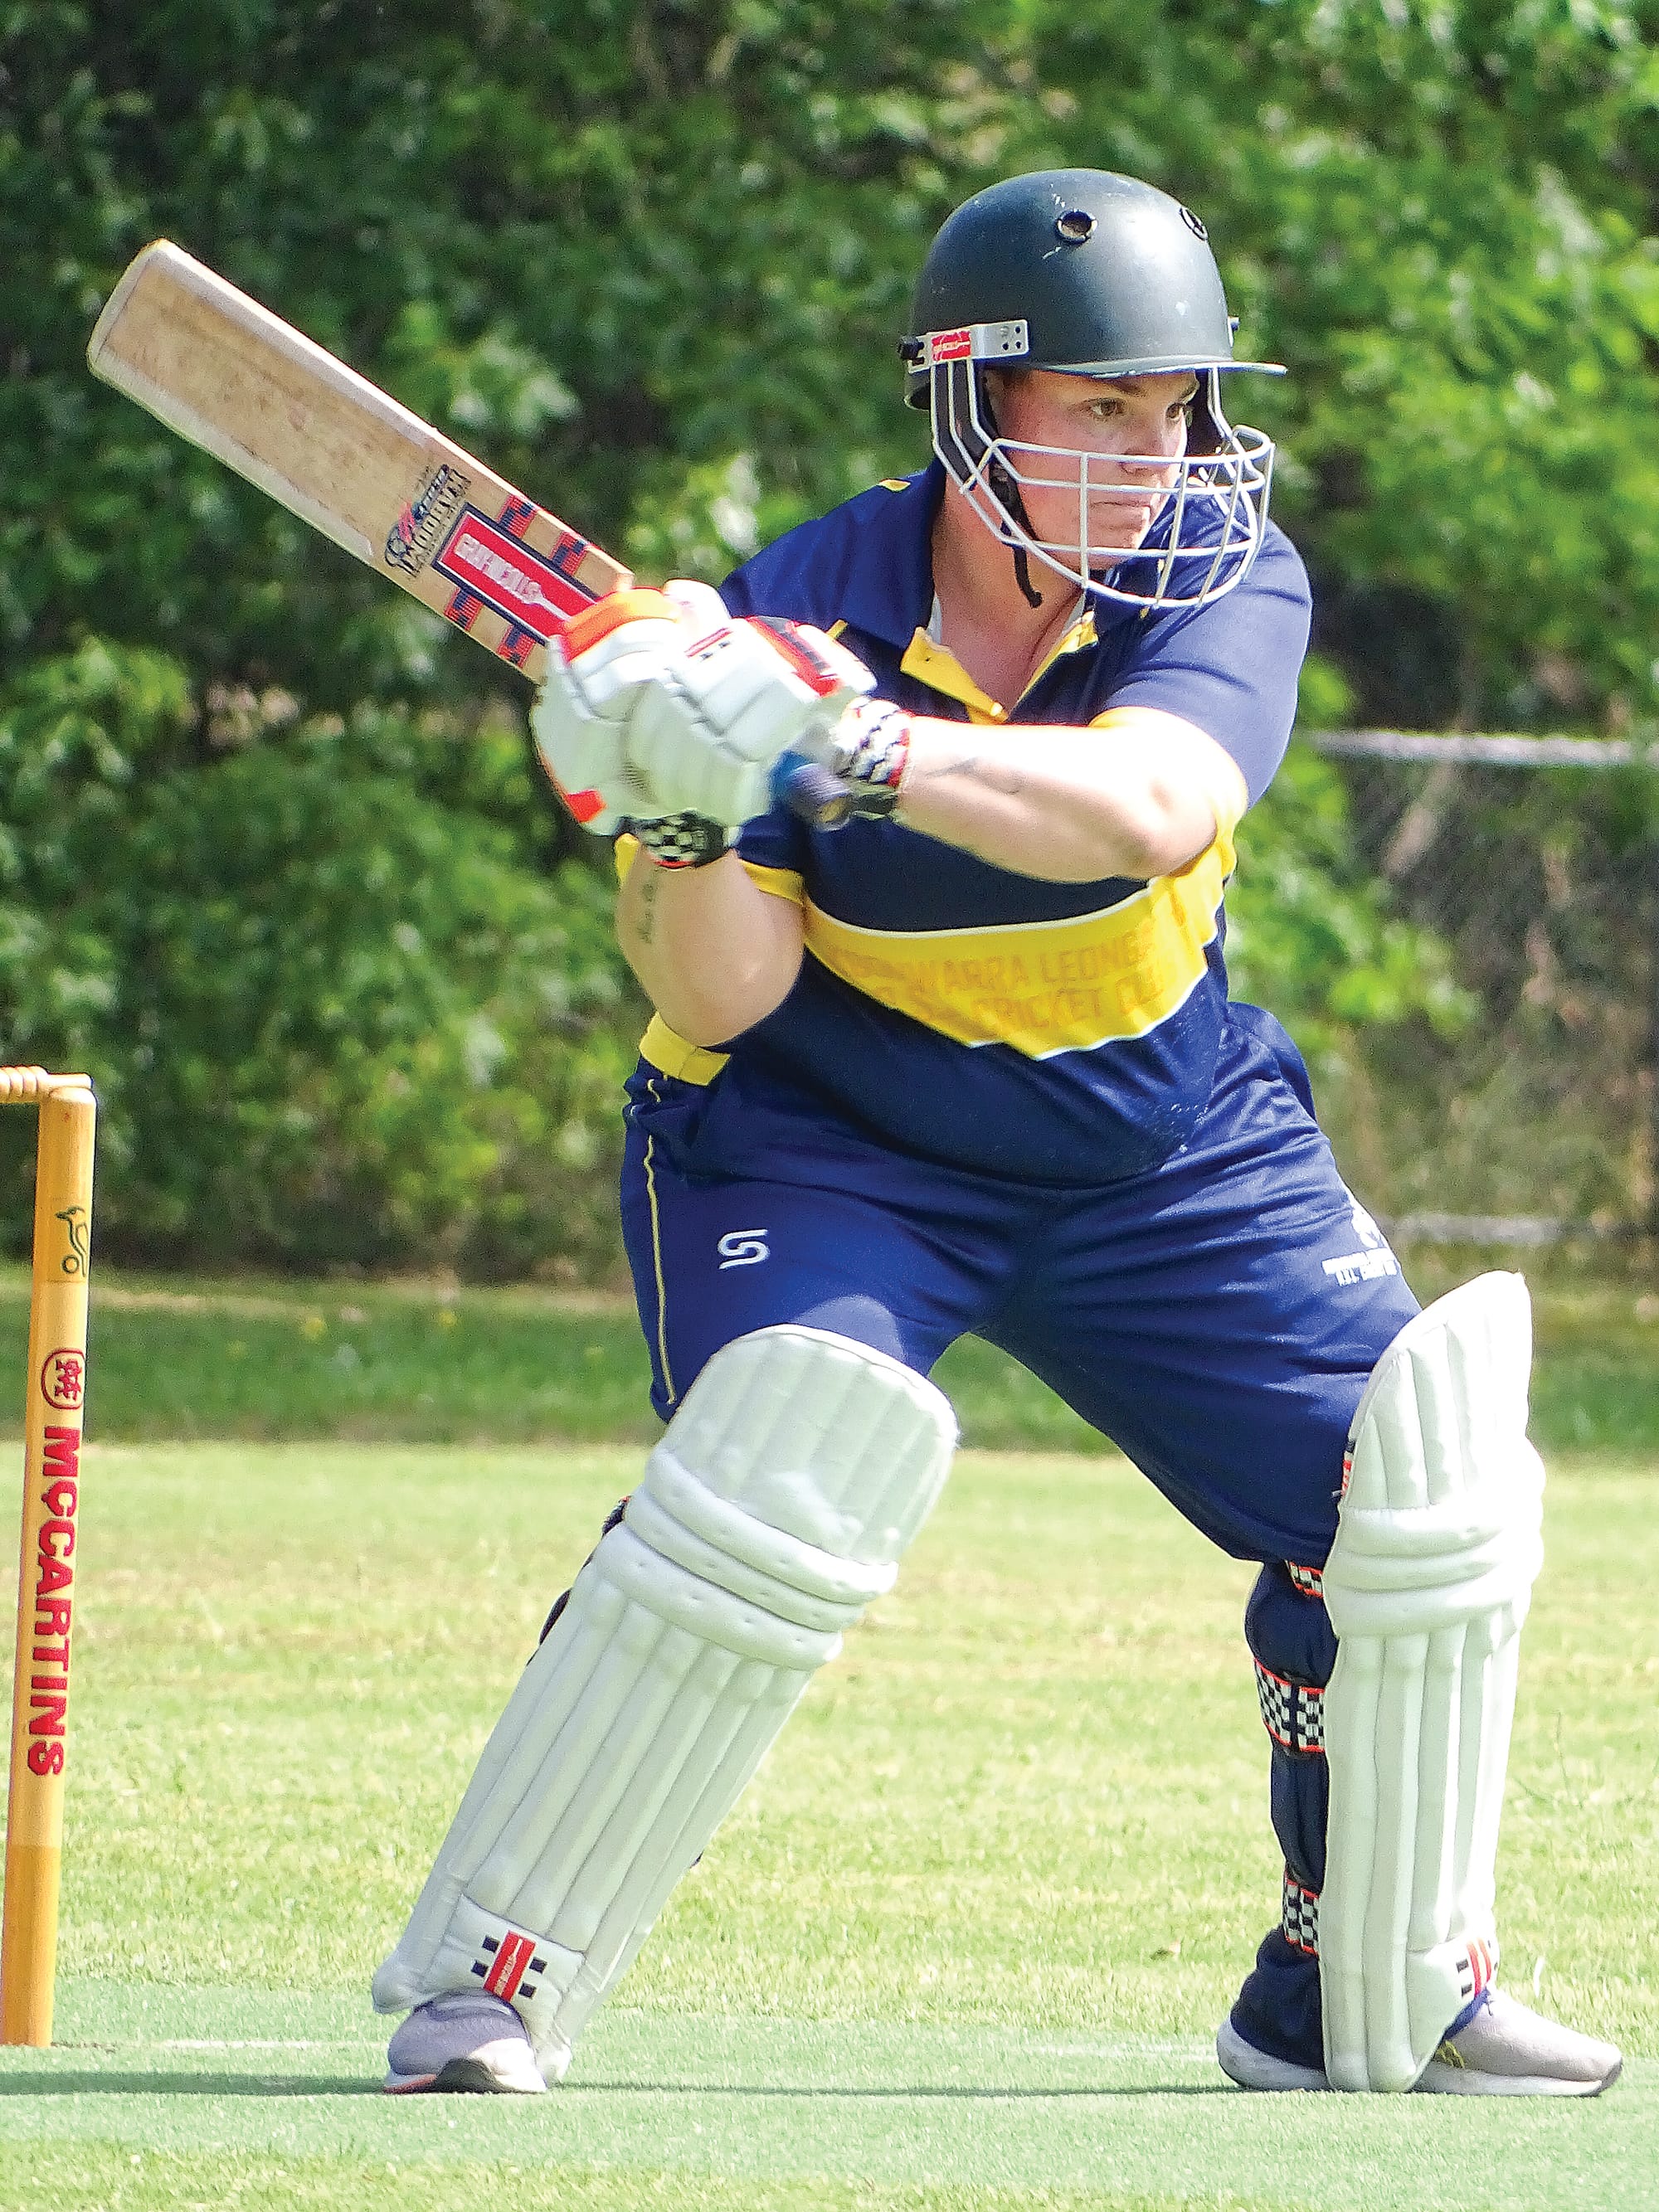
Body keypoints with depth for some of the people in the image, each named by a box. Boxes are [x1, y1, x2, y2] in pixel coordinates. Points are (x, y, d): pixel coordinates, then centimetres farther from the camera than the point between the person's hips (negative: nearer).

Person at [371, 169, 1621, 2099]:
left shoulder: (1227, 580, -16)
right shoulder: (793, 622, -20)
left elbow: (1141, 808, -38)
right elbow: (716, 1002, -21)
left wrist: (854, 751, -51)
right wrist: (685, 820, -43)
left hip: (1170, 1143, 4)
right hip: (828, 1136, -3)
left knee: (1419, 1480, -6)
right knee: (785, 1468, -27)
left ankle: (1377, 1996, 14)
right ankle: (484, 1979, -16)